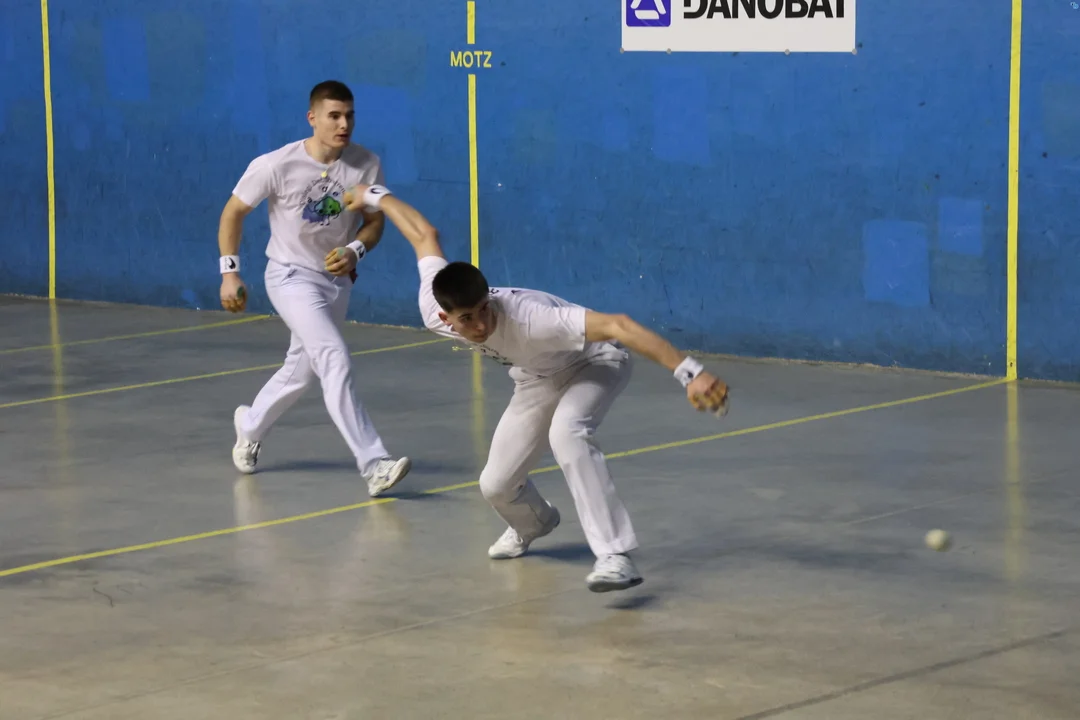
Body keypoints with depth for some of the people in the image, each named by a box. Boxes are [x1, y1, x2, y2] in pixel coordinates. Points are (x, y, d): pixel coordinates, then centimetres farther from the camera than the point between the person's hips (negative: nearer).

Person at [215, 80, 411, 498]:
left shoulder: (366, 165, -12)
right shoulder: (277, 166, -19)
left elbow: (375, 221, 1)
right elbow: (233, 213, -6)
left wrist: (354, 251, -19)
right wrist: (230, 272, -10)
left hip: (337, 279, 5)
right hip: (291, 276, -5)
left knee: (303, 370, 19)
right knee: (335, 360, -22)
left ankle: (250, 426, 48)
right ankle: (373, 465, -26)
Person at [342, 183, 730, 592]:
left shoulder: (528, 317, -44)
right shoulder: (434, 314, -26)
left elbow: (618, 327, -51)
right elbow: (425, 236, -8)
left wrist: (690, 373, -58)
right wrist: (376, 196, 10)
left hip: (595, 363, -6)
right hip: (538, 380, 6)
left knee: (566, 432, -38)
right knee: (496, 486, 3)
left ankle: (615, 556, -37)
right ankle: (532, 524, 42)